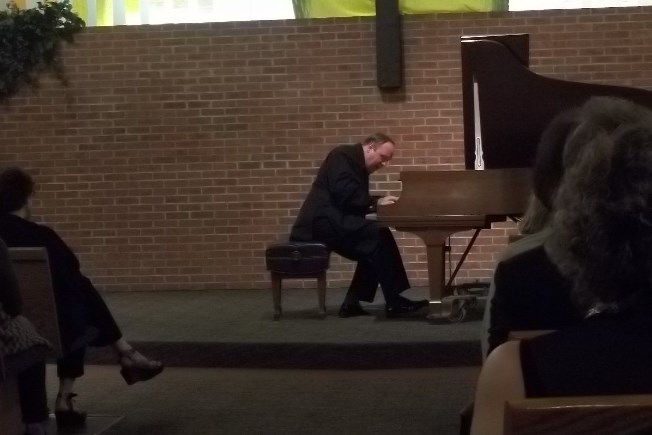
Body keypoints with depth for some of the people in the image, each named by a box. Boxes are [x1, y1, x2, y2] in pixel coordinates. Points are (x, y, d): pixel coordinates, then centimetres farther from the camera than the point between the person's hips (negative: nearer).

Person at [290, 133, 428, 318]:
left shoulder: (358, 166, 20)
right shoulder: (344, 155, -9)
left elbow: (355, 201, 16)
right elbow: (344, 194, -22)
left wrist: (380, 201, 1)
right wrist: (376, 202, -16)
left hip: (330, 221, 11)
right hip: (322, 221, -11)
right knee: (379, 234, -21)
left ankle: (352, 303, 1)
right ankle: (394, 301, -20)